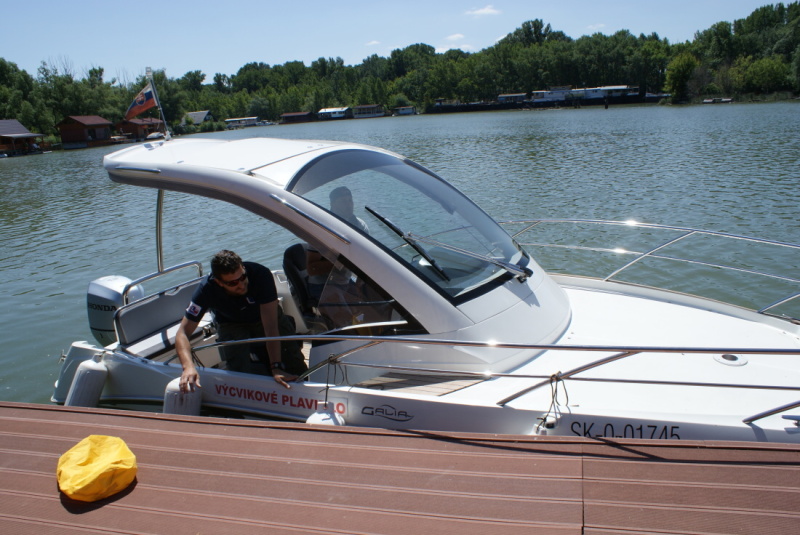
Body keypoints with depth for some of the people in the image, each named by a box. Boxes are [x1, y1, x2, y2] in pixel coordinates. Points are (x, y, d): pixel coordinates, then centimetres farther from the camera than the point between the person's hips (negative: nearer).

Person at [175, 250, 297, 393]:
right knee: (241, 370, -23)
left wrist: (277, 367, -47)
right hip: (231, 325, 1)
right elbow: (183, 332, -30)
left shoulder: (261, 275, -37)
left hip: (262, 319, 0)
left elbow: (270, 326, -39)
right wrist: (188, 366, -49)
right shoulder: (207, 289, -31)